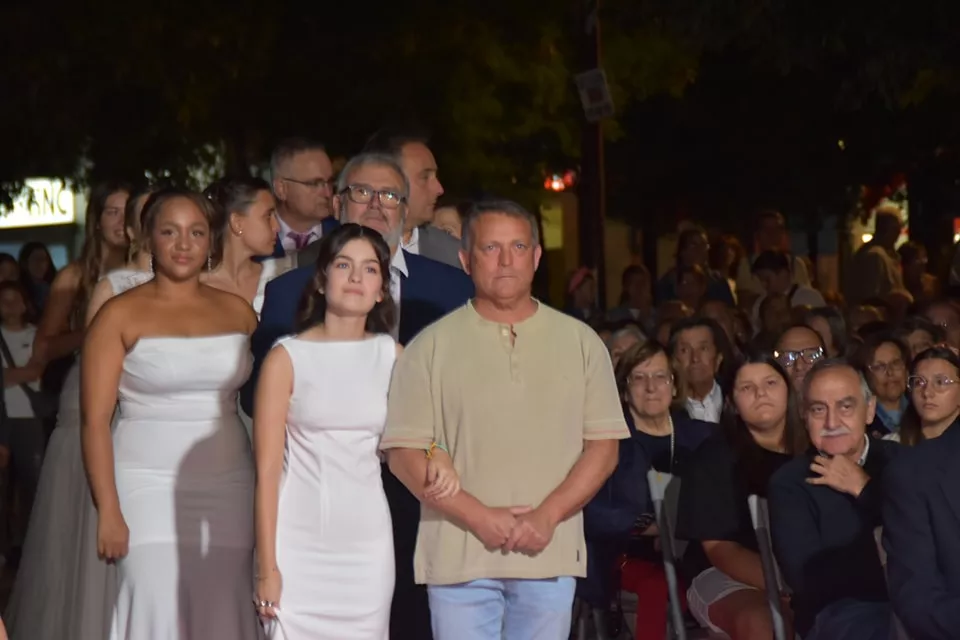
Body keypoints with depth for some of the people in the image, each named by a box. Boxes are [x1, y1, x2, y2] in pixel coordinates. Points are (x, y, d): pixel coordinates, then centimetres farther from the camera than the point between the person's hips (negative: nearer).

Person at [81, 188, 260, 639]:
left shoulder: (239, 312, 9)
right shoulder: (121, 315, -1)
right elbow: (95, 421, -4)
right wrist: (108, 512, -11)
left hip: (228, 493, 3)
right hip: (149, 488, -3)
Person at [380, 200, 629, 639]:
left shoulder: (581, 342, 7)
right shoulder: (431, 347, 2)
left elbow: (603, 446, 4)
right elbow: (404, 452, -2)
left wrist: (548, 514, -10)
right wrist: (479, 517, -12)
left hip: (550, 554, 2)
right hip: (459, 556, -1)